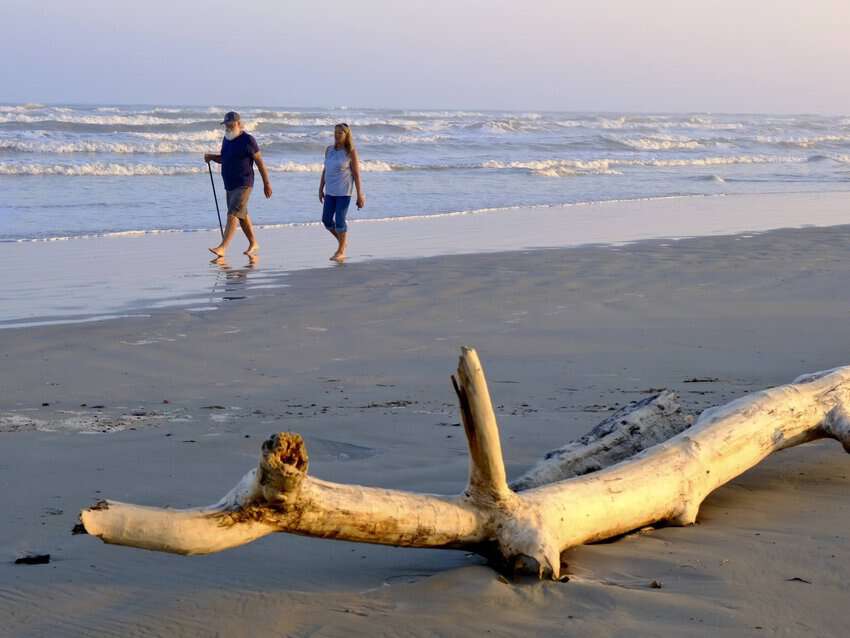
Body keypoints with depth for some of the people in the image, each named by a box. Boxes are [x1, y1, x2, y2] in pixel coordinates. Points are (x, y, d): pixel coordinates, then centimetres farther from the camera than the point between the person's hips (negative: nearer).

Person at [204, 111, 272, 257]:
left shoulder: (247, 140, -11)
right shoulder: (226, 139, 12)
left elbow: (260, 162, -9)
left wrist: (266, 183, -8)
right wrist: (211, 157, 4)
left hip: (243, 185, -9)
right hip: (229, 185, 9)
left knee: (232, 215, -16)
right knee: (242, 216, 17)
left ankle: (222, 248, -23)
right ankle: (253, 244, 30)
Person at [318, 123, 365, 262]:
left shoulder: (351, 152, -7)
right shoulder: (329, 150, 8)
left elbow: (356, 174, -7)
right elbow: (325, 170, 14)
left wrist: (360, 195, -9)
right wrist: (321, 189, 12)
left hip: (344, 192, -6)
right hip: (330, 191, 6)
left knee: (339, 221, -6)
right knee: (326, 220, 5)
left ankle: (341, 251, 8)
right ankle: (343, 241, 29)